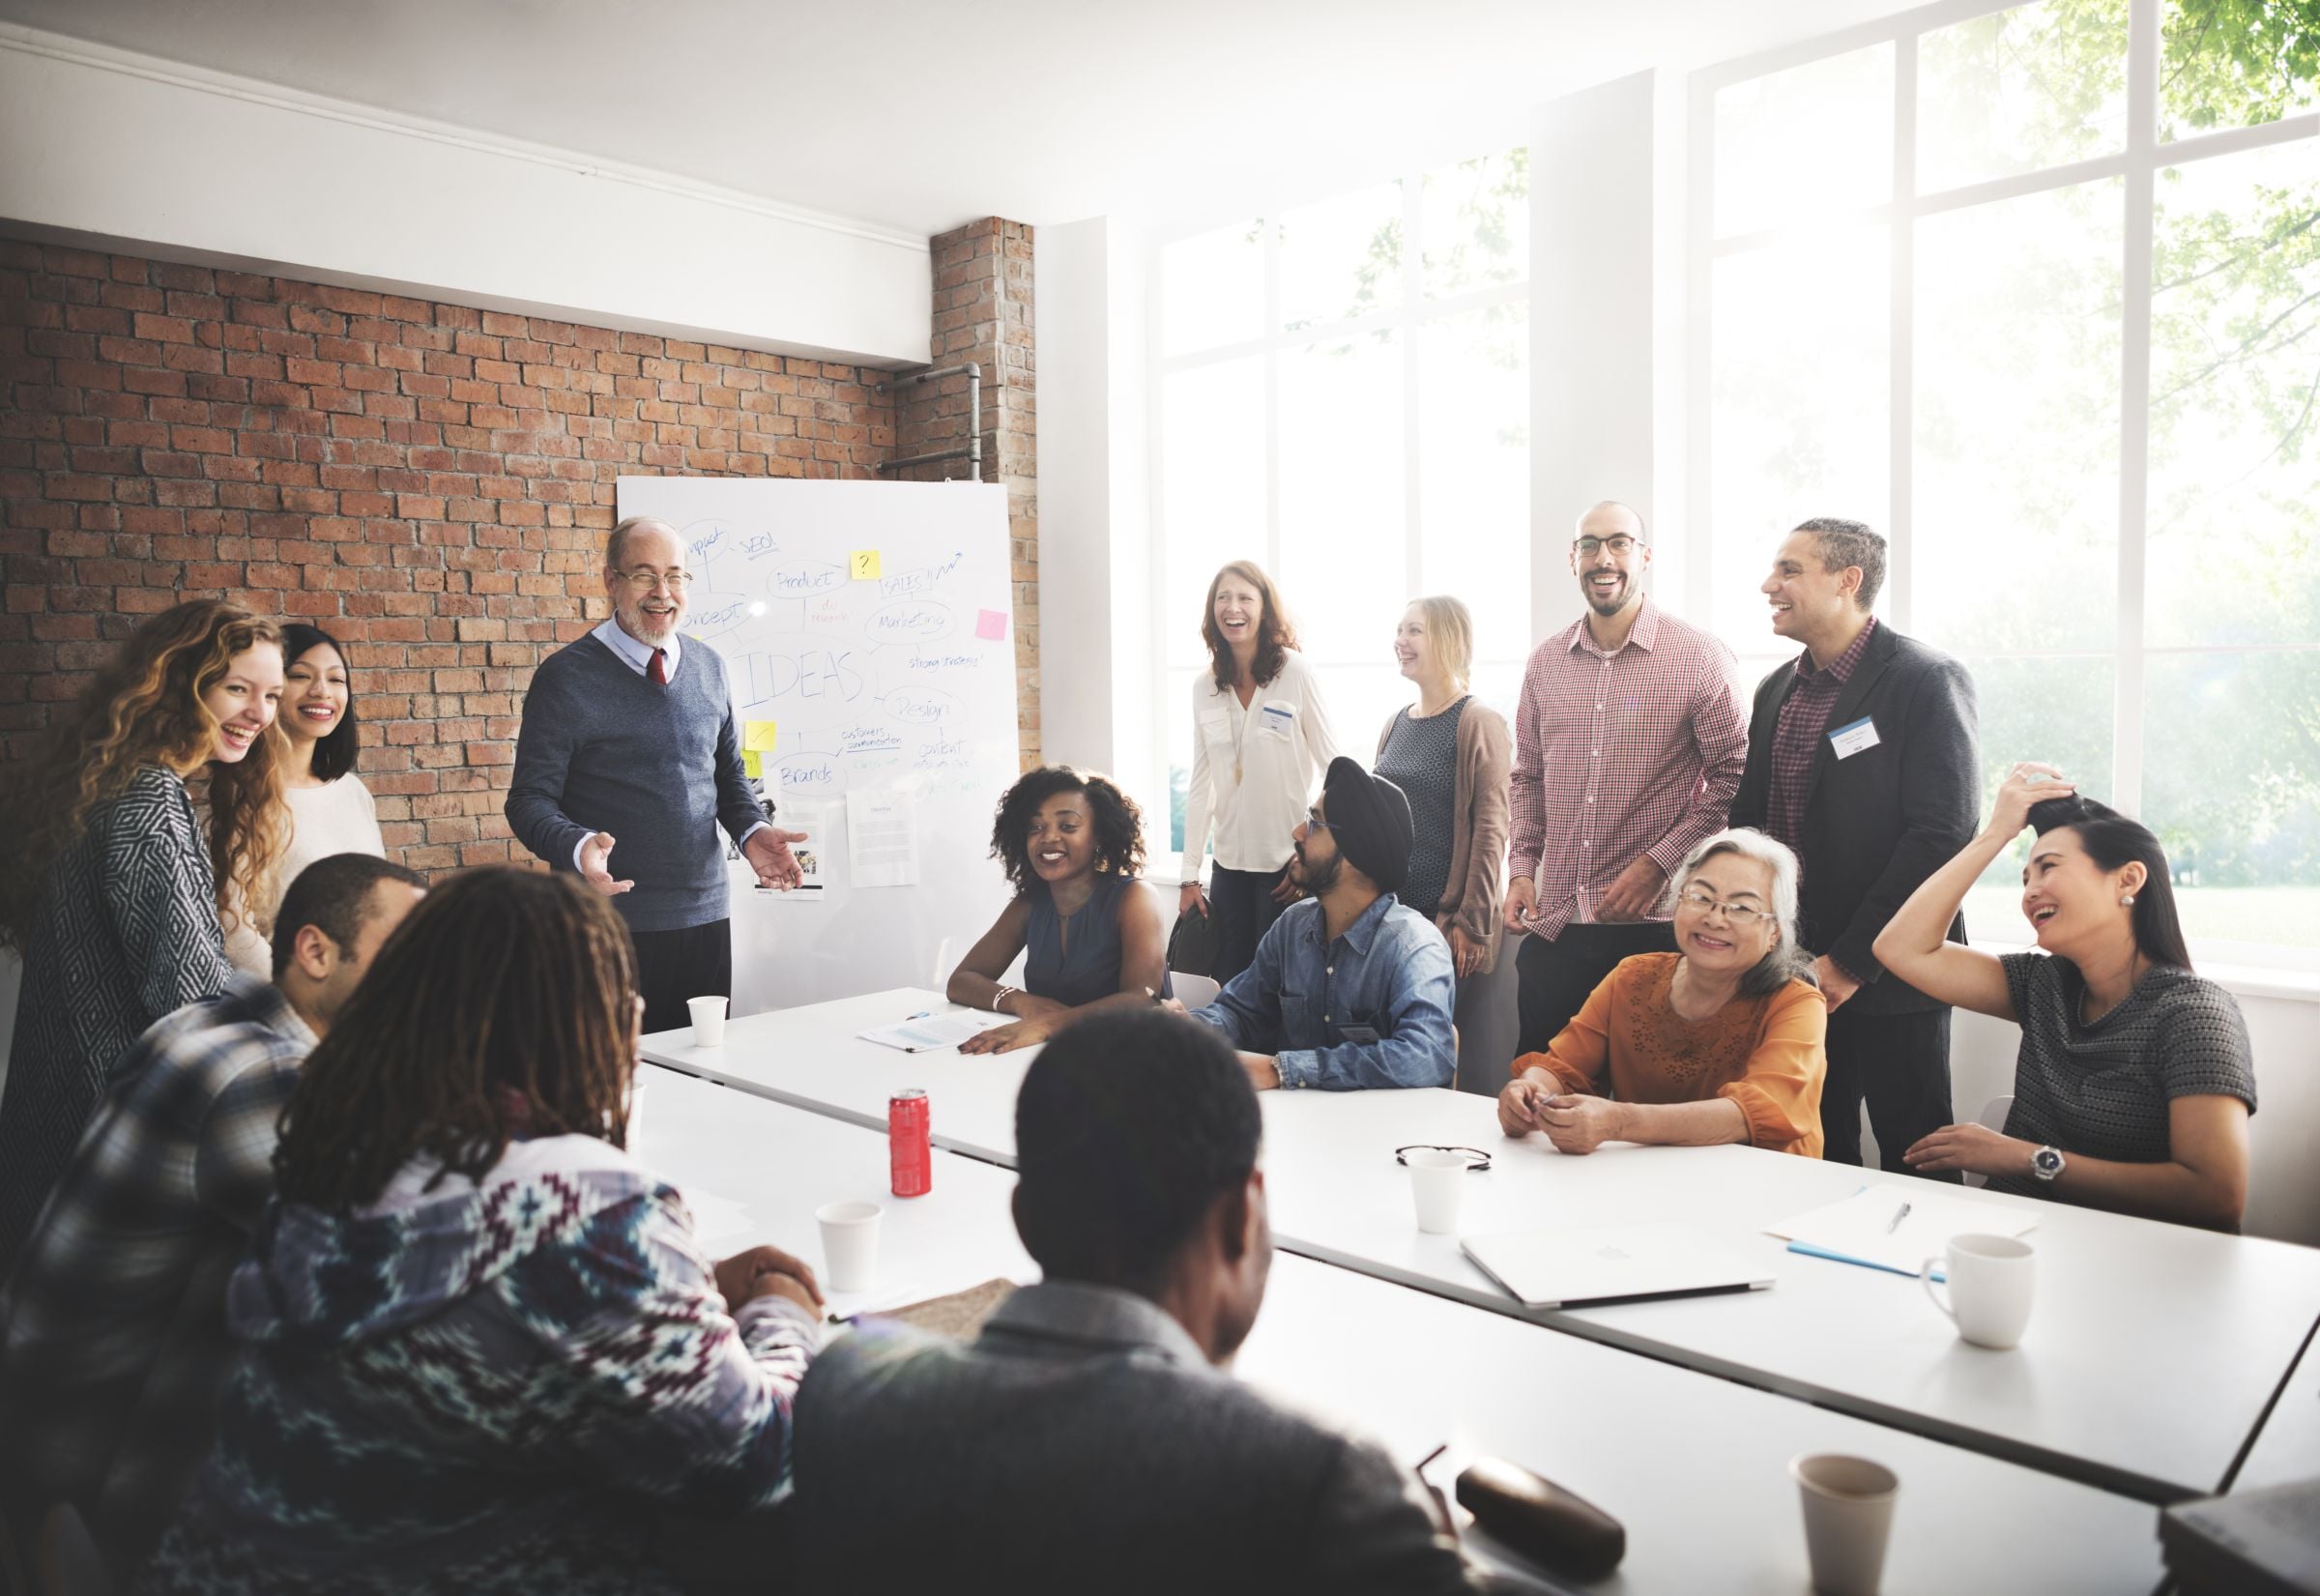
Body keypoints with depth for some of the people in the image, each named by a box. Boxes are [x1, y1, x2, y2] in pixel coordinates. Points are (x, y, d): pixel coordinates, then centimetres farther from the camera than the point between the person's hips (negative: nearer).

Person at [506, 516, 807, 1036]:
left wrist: (752, 831, -2)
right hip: (612, 925, -4)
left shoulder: (709, 667, 9)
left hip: (706, 917, 4)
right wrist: (578, 847, -27)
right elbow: (530, 799, -6)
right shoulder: (565, 676, -5)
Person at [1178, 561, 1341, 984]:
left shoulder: (1295, 673, -7)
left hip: (1288, 862, -4)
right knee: (1227, 984, 7)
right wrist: (1190, 875, 6)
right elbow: (1200, 785, 8)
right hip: (1230, 862, 4)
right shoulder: (1203, 687, 5)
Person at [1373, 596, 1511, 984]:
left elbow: (1490, 831, -12)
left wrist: (1473, 924, -16)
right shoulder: (1396, 723, 12)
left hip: (1447, 917, -6)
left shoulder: (1478, 723, -8)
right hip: (1388, 908, 6)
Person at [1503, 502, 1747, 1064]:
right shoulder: (1545, 663, 11)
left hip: (1655, 924, -4)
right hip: (1552, 926, 4)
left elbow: (1734, 776, -6)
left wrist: (1659, 862, -13)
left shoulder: (1700, 659, -4)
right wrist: (1521, 866, 6)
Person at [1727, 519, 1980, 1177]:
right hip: (1794, 968, 6)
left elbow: (1944, 833, -16)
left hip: (1888, 973, -6)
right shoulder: (1776, 690, 12)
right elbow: (1747, 820, 16)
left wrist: (1850, 961, -16)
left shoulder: (1928, 679, -10)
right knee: (1816, 1155, 13)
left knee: (1910, 1163, 4)